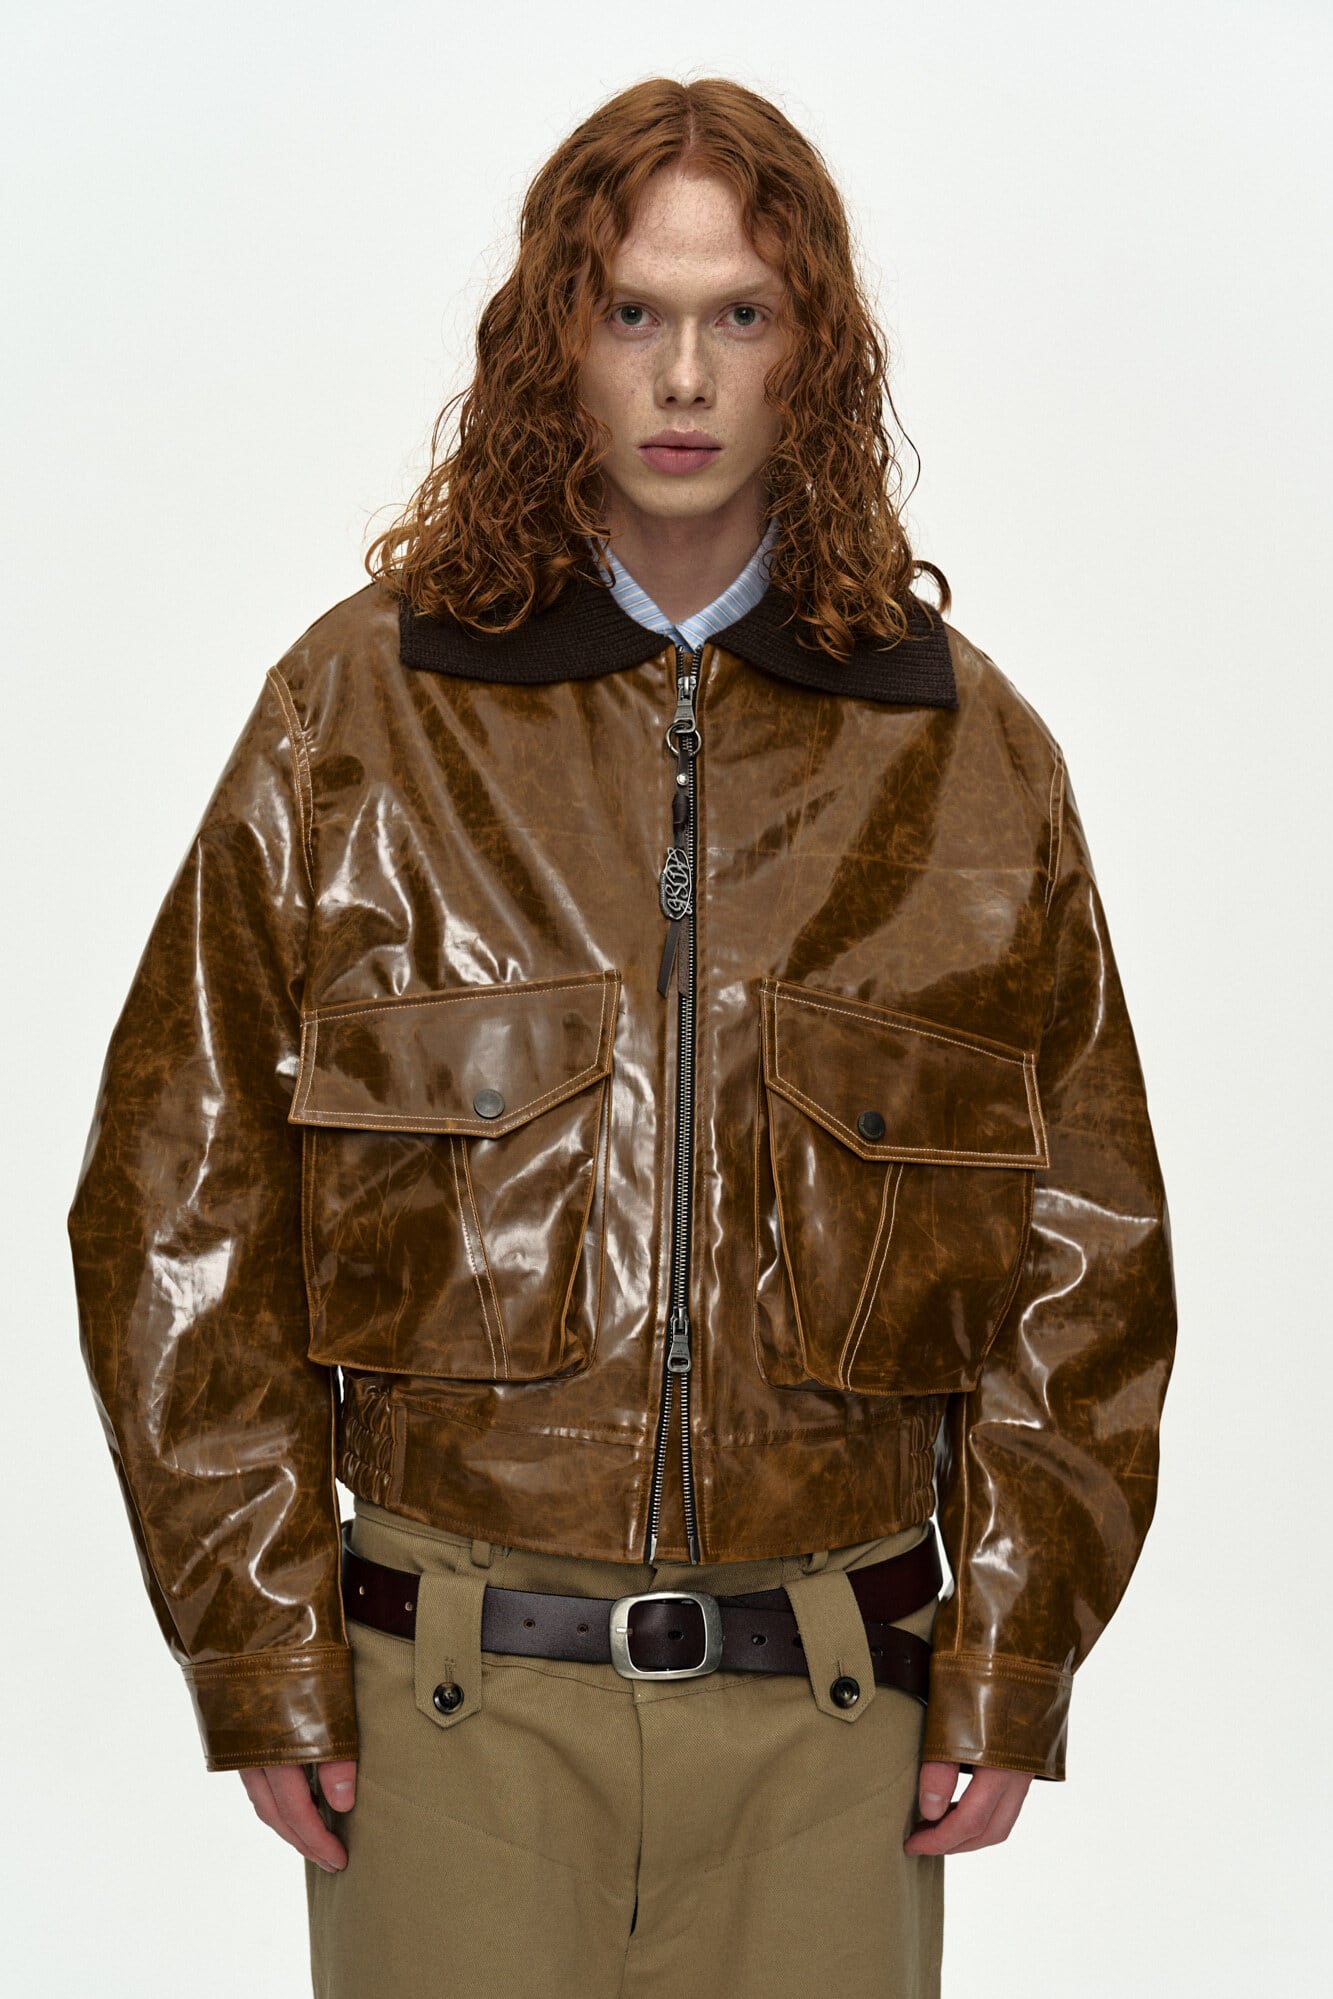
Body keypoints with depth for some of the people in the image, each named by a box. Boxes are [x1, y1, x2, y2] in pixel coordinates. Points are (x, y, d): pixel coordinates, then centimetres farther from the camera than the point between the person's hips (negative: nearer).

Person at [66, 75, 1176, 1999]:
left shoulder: (968, 749, 4)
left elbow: (1085, 1244, 5)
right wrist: (264, 1659, -4)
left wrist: (1010, 1664, 0)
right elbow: (179, 1210, -1)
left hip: (839, 1710, 2)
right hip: (454, 1695, -1)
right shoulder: (356, 714, -1)